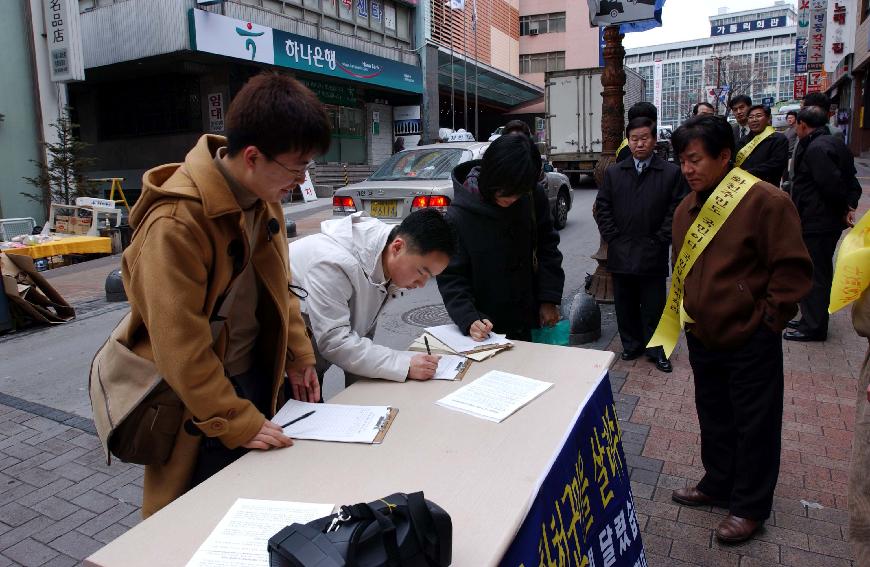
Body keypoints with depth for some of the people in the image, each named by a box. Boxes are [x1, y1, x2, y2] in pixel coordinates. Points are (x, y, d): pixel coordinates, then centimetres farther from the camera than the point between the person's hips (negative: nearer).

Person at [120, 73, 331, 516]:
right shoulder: (176, 223, -27)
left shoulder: (264, 197, -1)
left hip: (256, 374, 7)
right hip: (197, 401, -7)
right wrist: (238, 423, -21)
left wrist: (298, 357, 7)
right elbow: (180, 346, -25)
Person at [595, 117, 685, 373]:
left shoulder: (671, 173, -1)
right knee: (625, 305, 12)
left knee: (654, 307, 6)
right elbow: (602, 208, 7)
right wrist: (612, 238, -2)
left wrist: (659, 240, -8)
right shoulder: (613, 172, 7)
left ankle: (656, 349, 19)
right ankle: (631, 345, 26)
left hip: (653, 255, -2)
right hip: (621, 254, 2)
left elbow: (675, 211, -2)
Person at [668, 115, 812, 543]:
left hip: (750, 342, -6)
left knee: (754, 425, 9)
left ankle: (750, 506, 26)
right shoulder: (686, 209, 6)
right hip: (702, 338, 7)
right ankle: (718, 484, 40)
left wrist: (768, 318, -12)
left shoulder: (765, 201, -17)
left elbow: (793, 268, -15)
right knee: (714, 419, 21)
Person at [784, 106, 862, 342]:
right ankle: (812, 320, 30)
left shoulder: (816, 148, -20)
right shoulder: (835, 142, 13)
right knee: (820, 272, 18)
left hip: (816, 223, -11)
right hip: (830, 222, 11)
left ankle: (813, 327, 7)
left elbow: (832, 185, -25)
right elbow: (851, 180, 15)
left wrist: (843, 207, -9)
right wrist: (850, 205, 4)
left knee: (814, 276, -2)